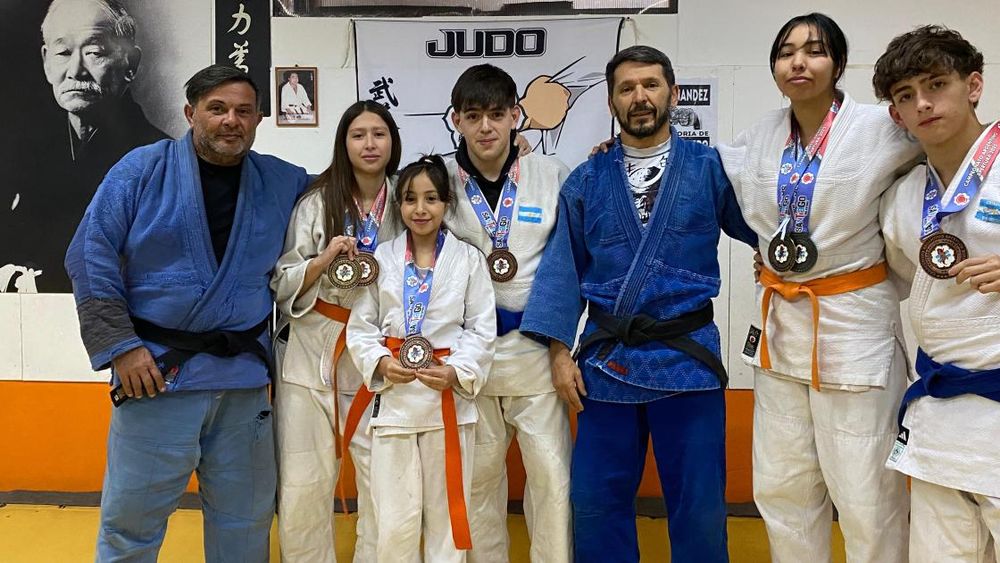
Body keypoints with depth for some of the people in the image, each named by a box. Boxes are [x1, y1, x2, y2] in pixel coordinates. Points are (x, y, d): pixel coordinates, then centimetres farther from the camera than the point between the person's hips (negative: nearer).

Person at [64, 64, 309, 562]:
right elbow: (91, 257, -4)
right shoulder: (142, 170, -2)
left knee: (245, 519, 13)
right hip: (155, 371, -3)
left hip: (243, 377, 3)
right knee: (132, 515, 5)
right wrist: (120, 346, -11)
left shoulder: (282, 182, 8)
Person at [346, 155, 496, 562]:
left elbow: (482, 330, 1)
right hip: (393, 396, 0)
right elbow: (360, 327, 4)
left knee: (446, 513, 10)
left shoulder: (469, 260, 2)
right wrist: (381, 363, -13)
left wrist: (456, 372, -14)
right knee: (395, 521, 3)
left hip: (450, 397, 0)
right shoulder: (382, 258, 4)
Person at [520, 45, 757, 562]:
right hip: (606, 360, 2)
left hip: (687, 358, -1)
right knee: (596, 503, 10)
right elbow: (562, 267, 4)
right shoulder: (586, 181, 5)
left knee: (699, 509, 8)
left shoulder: (711, 168, 1)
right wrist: (559, 350, -2)